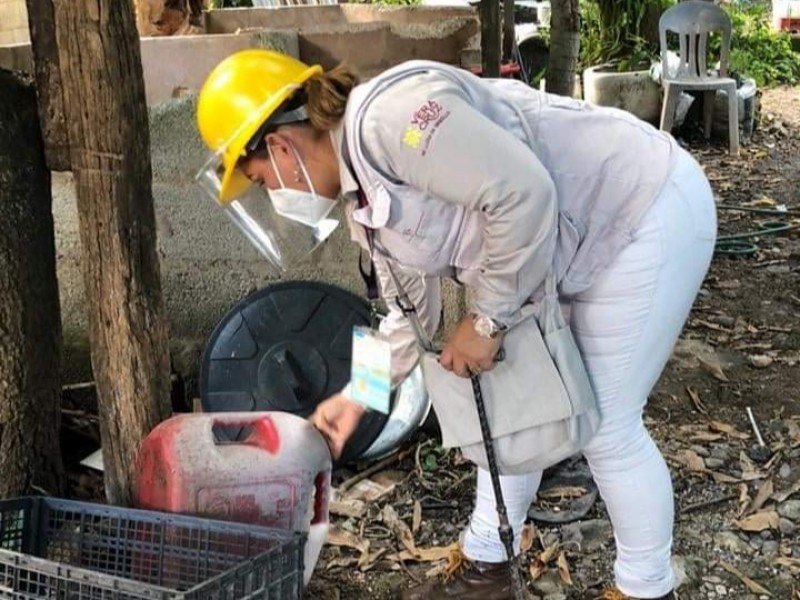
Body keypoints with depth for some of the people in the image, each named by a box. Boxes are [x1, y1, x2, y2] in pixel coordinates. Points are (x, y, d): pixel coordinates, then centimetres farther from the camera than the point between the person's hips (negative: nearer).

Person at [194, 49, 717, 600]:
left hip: (646, 214, -10)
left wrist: (488, 320, -21)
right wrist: (357, 397, 15)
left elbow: (524, 193, -31)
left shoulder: (387, 116, -27)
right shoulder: (363, 200, 6)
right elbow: (411, 313, 15)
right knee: (510, 406, 15)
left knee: (606, 428, -2)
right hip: (571, 243, 10)